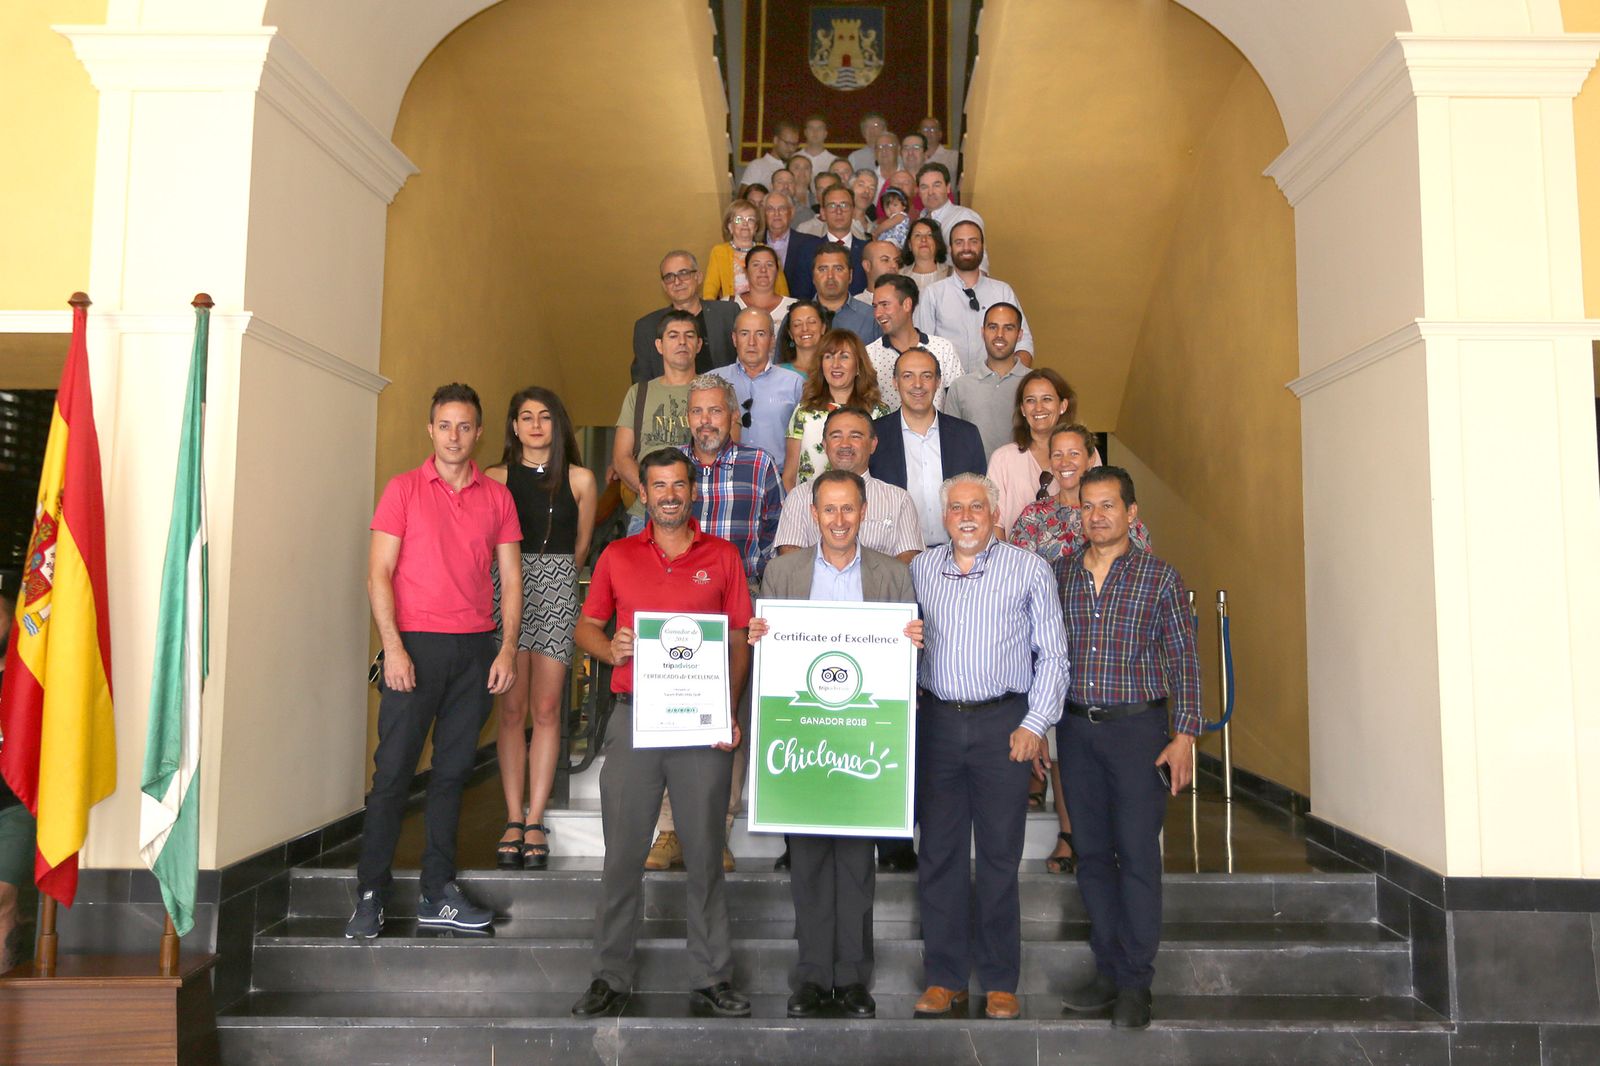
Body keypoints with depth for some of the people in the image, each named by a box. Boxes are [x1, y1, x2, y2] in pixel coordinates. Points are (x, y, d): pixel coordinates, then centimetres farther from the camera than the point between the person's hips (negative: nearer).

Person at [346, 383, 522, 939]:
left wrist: (508, 648, -1)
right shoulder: (403, 489, 3)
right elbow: (379, 574, -2)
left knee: (453, 770, 8)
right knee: (393, 771, -2)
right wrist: (393, 647, -11)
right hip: (416, 643, -3)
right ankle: (370, 896, 7)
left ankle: (438, 892, 16)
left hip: (477, 648, 3)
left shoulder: (498, 497, 10)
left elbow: (510, 579, 10)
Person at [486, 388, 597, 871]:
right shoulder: (495, 478, 7)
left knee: (546, 708, -3)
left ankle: (534, 821, 2)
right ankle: (514, 819, 3)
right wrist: (519, 579, 10)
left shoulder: (579, 480, 9)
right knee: (512, 708, -2)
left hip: (557, 589, 0)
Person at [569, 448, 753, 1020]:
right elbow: (586, 625, 14)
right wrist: (611, 649, -9)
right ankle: (611, 974, 20)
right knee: (623, 850, 6)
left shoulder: (723, 557, 7)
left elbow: (740, 640, 5)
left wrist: (729, 711, -7)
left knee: (705, 850, 6)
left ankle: (712, 977, 18)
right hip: (634, 716, 1)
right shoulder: (617, 555, 9)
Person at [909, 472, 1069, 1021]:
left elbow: (1052, 655, 2)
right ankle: (945, 977, 18)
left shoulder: (1029, 570, 3)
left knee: (1000, 855, 3)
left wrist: (1036, 724, -5)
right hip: (936, 723, 3)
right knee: (939, 852, 6)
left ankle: (999, 982, 16)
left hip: (1003, 723, -2)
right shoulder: (920, 569, 10)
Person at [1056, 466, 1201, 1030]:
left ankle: (1135, 982, 11)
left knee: (1137, 853, -1)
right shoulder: (1059, 572, 7)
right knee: (1092, 853, 9)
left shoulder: (1160, 576, -1)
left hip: (1138, 728, -3)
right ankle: (1108, 970, 22)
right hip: (1077, 729, 3)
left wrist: (1184, 735, -9)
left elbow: (1184, 659, -1)